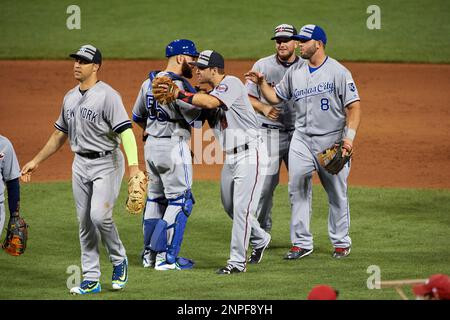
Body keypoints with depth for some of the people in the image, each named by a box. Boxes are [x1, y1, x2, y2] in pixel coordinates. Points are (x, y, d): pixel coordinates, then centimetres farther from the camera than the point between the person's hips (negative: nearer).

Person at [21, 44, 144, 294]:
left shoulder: (108, 95, -13)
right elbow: (60, 135, 22)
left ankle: (119, 260, 6)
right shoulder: (70, 98, 10)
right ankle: (91, 280, 11)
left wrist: (134, 166, -32)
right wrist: (37, 161, 23)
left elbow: (125, 131, -21)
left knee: (100, 215, -19)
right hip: (80, 164, 7)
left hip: (107, 163, -7)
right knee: (85, 223, 6)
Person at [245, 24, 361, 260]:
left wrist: (349, 136, -22)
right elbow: (276, 97, 18)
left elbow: (354, 106, -11)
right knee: (297, 191, -2)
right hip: (301, 140, 5)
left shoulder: (338, 72, -8)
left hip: (331, 141, -5)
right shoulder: (295, 72, 9)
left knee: (337, 194, 5)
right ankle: (302, 243, 3)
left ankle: (341, 242, 17)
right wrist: (261, 83, 0)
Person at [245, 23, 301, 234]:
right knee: (265, 183, -3)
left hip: (298, 132, 1)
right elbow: (248, 97, 5)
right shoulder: (262, 66, 2)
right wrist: (264, 108, -14)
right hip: (269, 132, -1)